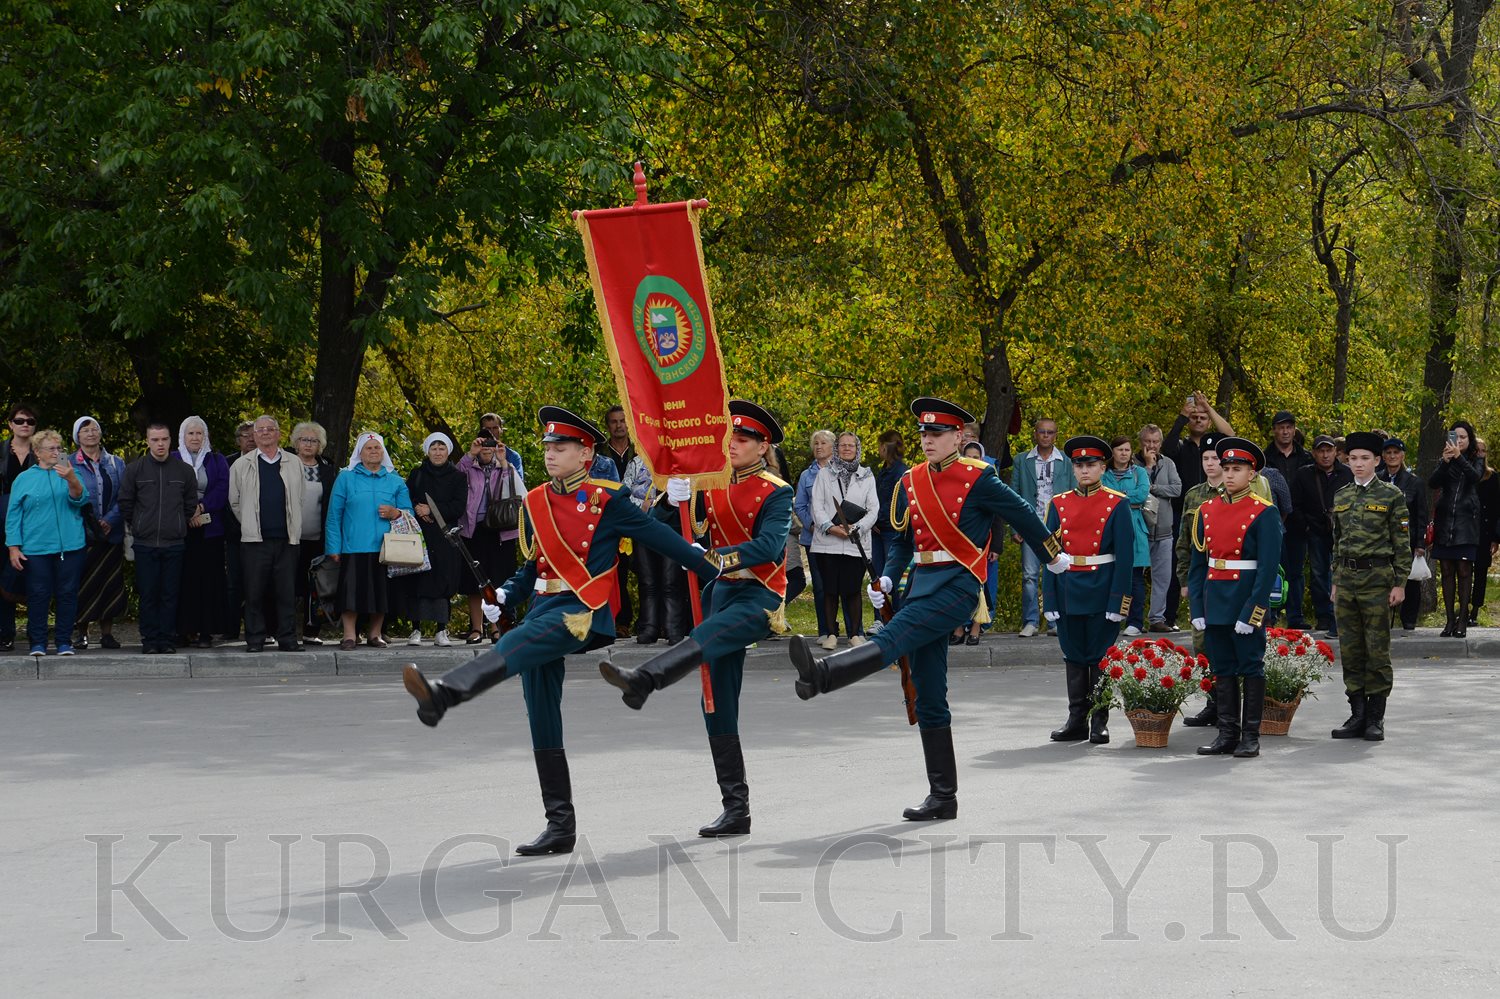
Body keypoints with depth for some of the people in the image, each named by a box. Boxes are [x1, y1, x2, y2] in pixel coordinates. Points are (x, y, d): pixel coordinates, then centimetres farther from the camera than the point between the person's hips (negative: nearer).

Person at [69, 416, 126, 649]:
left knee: (110, 582, 1)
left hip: (111, 533, 2)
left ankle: (107, 633, 7)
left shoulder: (116, 464, 11)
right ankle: (81, 633, 3)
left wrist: (110, 520, -10)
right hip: (81, 533, -2)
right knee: (82, 583, -3)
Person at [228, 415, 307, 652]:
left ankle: (288, 639, 7)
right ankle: (254, 639, 7)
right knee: (254, 593, 0)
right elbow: (234, 501, 11)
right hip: (255, 539, -1)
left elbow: (301, 498, 16)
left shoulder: (294, 463, 10)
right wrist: (249, 524, 9)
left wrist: (294, 526, 12)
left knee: (287, 592, 1)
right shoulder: (242, 465, 6)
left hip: (286, 538, 1)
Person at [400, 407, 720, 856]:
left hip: (581, 613, -7)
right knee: (543, 726, 4)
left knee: (513, 646, -34)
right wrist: (504, 597, 4)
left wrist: (716, 571, 3)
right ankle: (560, 826, 10)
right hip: (544, 611, 7)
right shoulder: (535, 504, 15)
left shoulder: (606, 500, -2)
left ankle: (442, 693, -61)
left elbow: (660, 536, 1)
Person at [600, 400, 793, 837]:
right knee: (718, 705, 2)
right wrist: (673, 501, -16)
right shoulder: (712, 488, 11)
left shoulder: (776, 493, -5)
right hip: (722, 592, 7)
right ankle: (735, 809, 7)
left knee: (704, 638, -37)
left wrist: (716, 555, -34)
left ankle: (640, 681, -64)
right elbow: (661, 529, 5)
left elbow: (769, 545, -22)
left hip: (760, 598, -7)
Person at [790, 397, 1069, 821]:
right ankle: (942, 797, 11)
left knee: (892, 639, -32)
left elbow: (1022, 515, 8)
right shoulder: (911, 483, 12)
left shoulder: (978, 479, -5)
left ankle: (821, 674, -57)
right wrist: (886, 579, 3)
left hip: (958, 584, -7)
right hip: (921, 584, 7)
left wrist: (1053, 556, 20)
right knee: (928, 700, 6)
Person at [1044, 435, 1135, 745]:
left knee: (1100, 657, 2)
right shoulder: (1059, 504, 6)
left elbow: (1125, 555, -6)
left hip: (1102, 590, -3)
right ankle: (1076, 720, 15)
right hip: (1068, 591, 3)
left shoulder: (1117, 504, -2)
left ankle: (1100, 722, 9)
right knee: (1074, 657, 9)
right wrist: (1050, 598, -1)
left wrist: (1119, 599, -12)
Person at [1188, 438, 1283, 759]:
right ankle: (1228, 735, 16)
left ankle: (1250, 736, 7)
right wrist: (1197, 608, 4)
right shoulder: (1207, 511, 9)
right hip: (1214, 600, 5)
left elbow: (1269, 566, -12)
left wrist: (1251, 612, -17)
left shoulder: (1263, 513, -7)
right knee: (1222, 669, 9)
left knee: (1251, 669, 2)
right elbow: (1197, 563, 11)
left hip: (1247, 601, -5)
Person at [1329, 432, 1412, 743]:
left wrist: (1400, 583, -7)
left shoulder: (1392, 495, -3)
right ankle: (1357, 715, 12)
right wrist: (1336, 581, 15)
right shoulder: (1340, 496, 11)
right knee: (1350, 650, 6)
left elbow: (1402, 543, -3)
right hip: (1346, 577, 5)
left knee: (1377, 650, -1)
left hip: (1377, 578, -5)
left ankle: (1375, 718, 5)